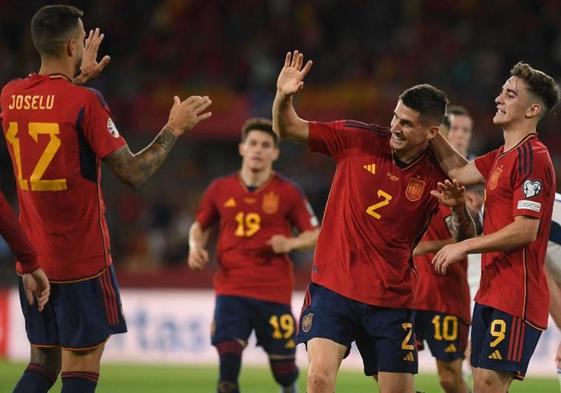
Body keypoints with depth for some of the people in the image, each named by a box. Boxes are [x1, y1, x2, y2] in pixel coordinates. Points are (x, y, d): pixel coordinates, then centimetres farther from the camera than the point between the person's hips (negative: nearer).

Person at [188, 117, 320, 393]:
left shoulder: (287, 193, -1)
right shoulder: (220, 189, 5)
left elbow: (315, 234, 5)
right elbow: (200, 226, 20)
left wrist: (291, 243, -15)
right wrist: (195, 247, -1)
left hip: (274, 292, -1)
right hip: (231, 290, 1)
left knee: (283, 370, 5)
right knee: (228, 358, -17)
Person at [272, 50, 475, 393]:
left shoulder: (436, 178, -5)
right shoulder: (358, 140, -3)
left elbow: (465, 240, -5)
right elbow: (288, 129, 4)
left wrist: (459, 209, -26)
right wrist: (284, 97, -16)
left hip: (391, 300, 1)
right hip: (333, 286, -1)